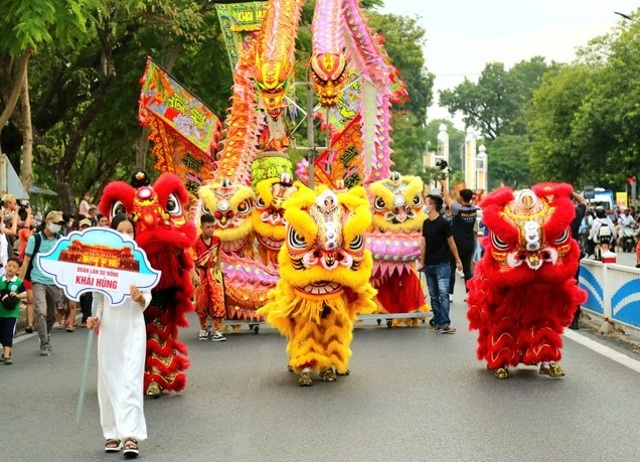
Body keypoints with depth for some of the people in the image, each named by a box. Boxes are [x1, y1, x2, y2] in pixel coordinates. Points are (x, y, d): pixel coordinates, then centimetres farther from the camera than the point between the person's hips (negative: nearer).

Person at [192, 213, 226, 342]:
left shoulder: (217, 240, 0)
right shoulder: (196, 243, -15)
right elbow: (192, 261, -18)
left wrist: (218, 271, 11)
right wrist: (195, 276, -30)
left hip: (214, 273, 3)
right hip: (201, 274, -3)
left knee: (218, 301, -8)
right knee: (202, 303, 7)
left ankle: (217, 331, -5)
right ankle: (203, 329, 26)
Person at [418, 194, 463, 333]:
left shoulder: (444, 223, -9)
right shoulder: (426, 223, 8)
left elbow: (451, 242, -4)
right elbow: (424, 243, 13)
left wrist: (457, 260, 0)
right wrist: (422, 262, 13)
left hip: (442, 264, -7)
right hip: (429, 265, 7)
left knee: (443, 293, -13)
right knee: (433, 295, 9)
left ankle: (445, 324, -15)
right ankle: (437, 322, 14)